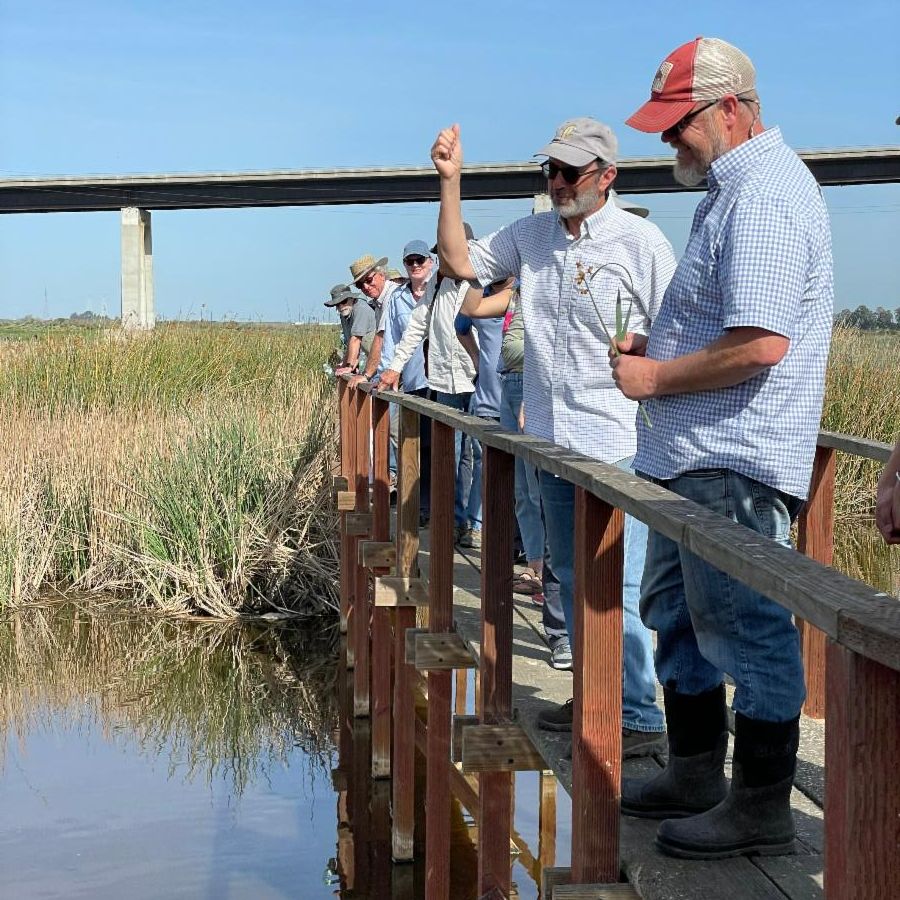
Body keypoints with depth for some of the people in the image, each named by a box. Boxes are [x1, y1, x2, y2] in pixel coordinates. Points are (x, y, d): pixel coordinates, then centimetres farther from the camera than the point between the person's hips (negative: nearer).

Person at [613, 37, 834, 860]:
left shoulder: (764, 197, -18)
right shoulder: (732, 188, 16)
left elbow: (758, 344, -27)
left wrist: (657, 378, -15)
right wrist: (658, 347, 11)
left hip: (734, 460, -11)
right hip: (695, 454, 11)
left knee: (745, 629, -3)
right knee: (678, 614, 18)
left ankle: (761, 809, 7)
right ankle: (695, 776, 31)